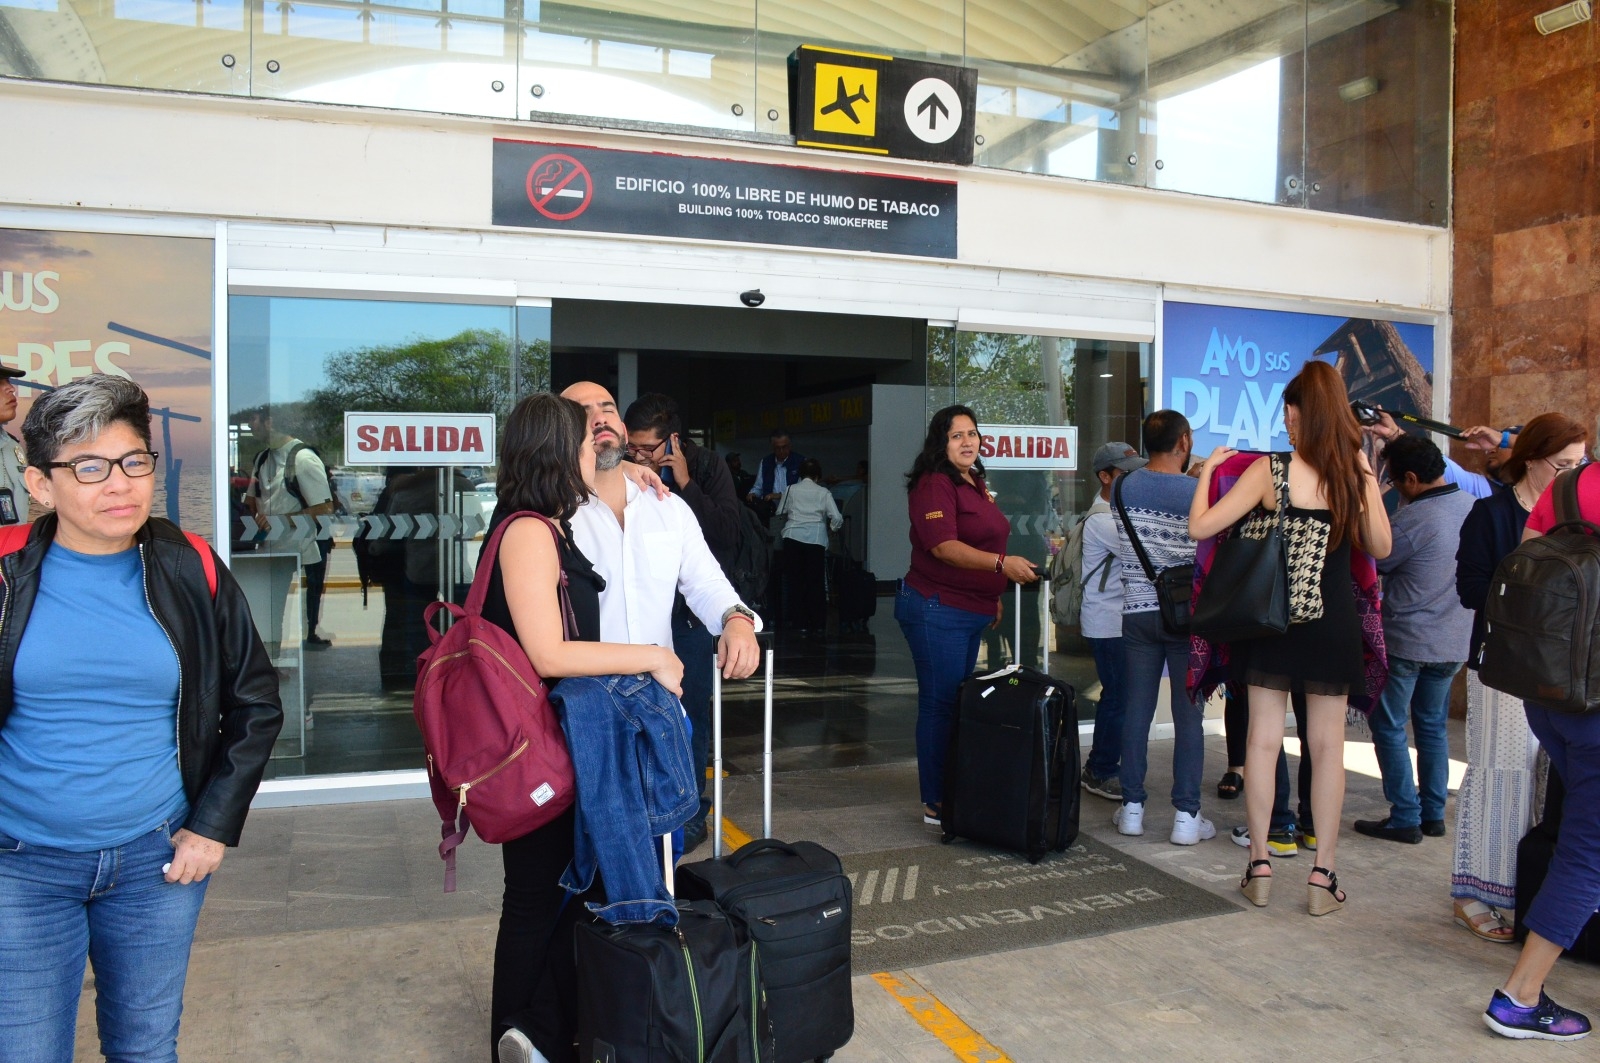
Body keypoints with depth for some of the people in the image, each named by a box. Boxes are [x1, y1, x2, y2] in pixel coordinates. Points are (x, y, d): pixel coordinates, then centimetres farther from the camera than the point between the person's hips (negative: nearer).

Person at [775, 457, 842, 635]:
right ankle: (817, 625, 11)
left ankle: (801, 625, 7)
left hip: (793, 537, 1)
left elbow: (780, 512, 17)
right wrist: (833, 527, 20)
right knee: (815, 582, 7)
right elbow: (837, 518, -1)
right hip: (816, 539, -1)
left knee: (796, 582, 7)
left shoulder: (791, 490, 8)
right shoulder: (823, 493, 5)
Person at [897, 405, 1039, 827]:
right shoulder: (935, 484, -13)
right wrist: (1002, 564, -33)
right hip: (937, 610, -10)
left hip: (970, 611, 10)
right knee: (940, 705, -6)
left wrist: (993, 596, 26)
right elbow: (943, 546, -24)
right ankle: (936, 805, 0)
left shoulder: (975, 484, 16)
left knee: (961, 703, 13)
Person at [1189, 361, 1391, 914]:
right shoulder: (1358, 473, -3)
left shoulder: (1268, 470, -10)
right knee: (1328, 745, 8)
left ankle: (1259, 866, 13)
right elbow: (1380, 548, 7)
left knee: (1264, 739, 7)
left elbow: (1200, 526, -14)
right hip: (1333, 623, 2)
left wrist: (1208, 469, 2)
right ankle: (1323, 874, 13)